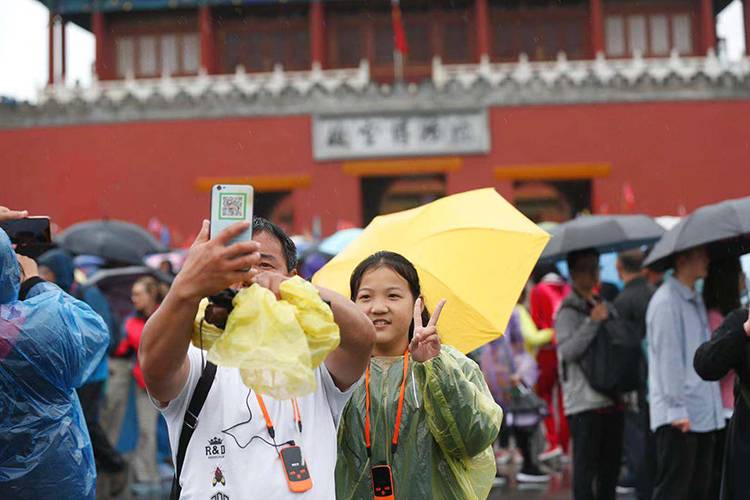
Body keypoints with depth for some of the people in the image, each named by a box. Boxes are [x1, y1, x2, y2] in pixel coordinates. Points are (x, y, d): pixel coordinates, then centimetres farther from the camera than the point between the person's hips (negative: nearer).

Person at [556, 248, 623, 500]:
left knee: (610, 461, 11)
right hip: (584, 401, -8)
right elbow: (567, 350, -19)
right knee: (585, 464, -7)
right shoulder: (569, 311, -6)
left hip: (611, 398, 8)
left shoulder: (605, 306, 17)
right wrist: (592, 322, -23)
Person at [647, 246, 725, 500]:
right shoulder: (666, 301, -13)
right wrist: (677, 409, -19)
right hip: (679, 419, -9)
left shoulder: (696, 300, 16)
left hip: (703, 415, 9)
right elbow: (668, 359, -17)